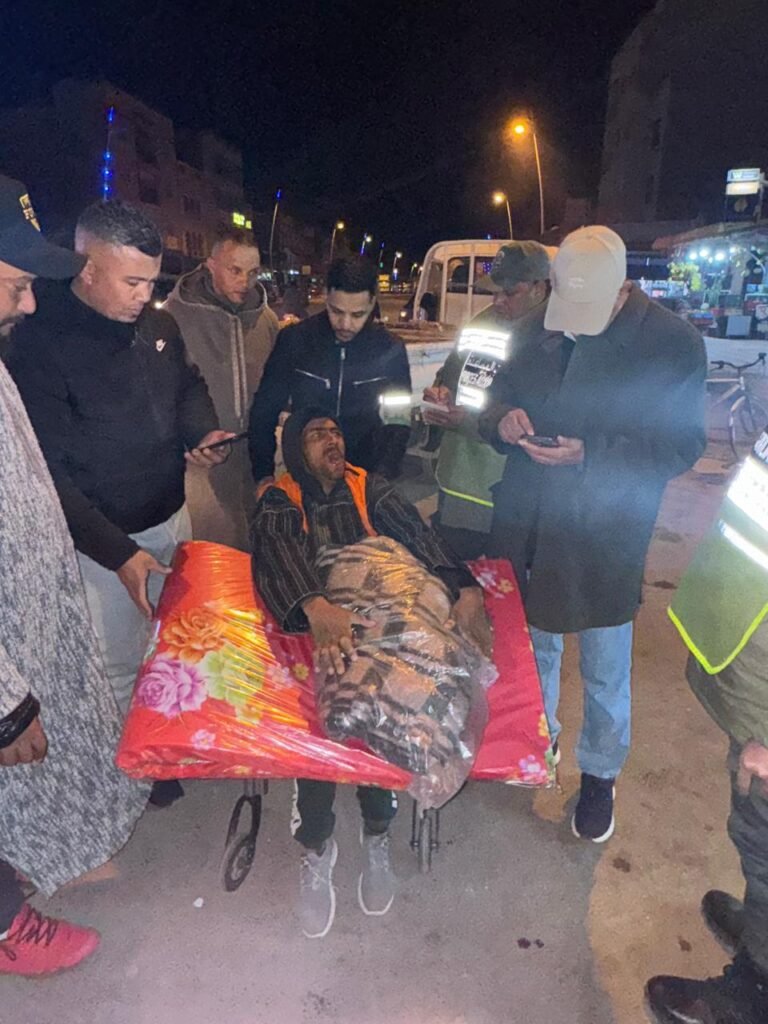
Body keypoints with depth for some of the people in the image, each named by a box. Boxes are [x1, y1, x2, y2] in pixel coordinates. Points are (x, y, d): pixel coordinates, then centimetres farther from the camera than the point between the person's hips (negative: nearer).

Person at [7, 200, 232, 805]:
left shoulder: (158, 325, 0)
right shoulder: (40, 346, -19)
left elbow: (188, 386, 18)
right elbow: (49, 473, -19)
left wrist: (203, 432, -5)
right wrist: (119, 553, -25)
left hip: (171, 518, 7)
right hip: (102, 542, -6)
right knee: (119, 669, 10)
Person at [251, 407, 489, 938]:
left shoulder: (371, 489, 9)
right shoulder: (279, 500, 4)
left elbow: (419, 535, -8)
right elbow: (278, 551, -19)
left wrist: (467, 590, -27)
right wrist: (317, 609, -41)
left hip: (378, 625, 1)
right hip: (308, 629, -1)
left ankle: (377, 837, 5)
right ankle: (317, 848, 2)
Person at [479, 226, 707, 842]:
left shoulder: (673, 344, -13)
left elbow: (682, 446, -13)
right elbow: (499, 397, 9)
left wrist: (590, 454, -25)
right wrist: (503, 419, -15)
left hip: (605, 538, -4)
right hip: (527, 526, 4)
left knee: (605, 672, 13)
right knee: (532, 646, 23)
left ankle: (600, 775, 38)